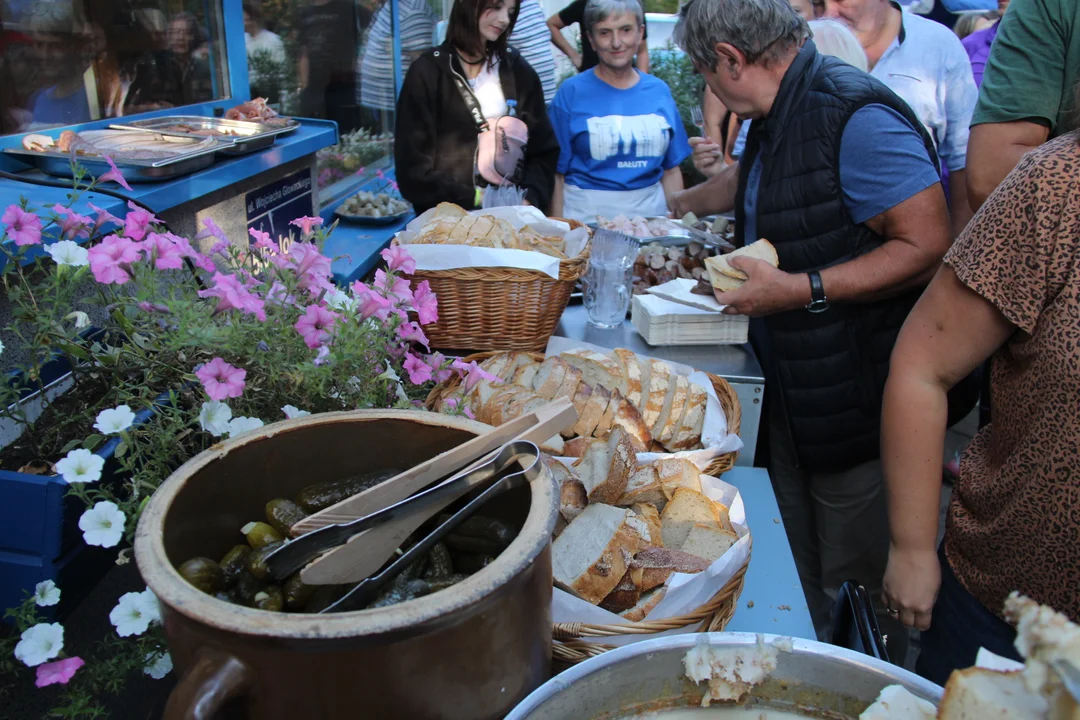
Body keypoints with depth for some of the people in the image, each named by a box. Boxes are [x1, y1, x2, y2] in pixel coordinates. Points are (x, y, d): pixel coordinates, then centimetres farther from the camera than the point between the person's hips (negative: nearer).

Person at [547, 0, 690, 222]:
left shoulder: (659, 91, 6)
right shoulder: (571, 92, -3)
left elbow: (671, 170, 10)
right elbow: (556, 173, -4)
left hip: (650, 209, 3)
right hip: (587, 212, -3)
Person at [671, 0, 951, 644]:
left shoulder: (857, 118, -19)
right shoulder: (778, 117, 12)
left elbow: (929, 247, -23)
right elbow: (744, 182, 35)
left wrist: (804, 289, -24)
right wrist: (681, 205, 49)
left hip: (857, 400, -9)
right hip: (794, 393, 9)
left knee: (863, 579, 6)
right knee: (795, 576, 18)